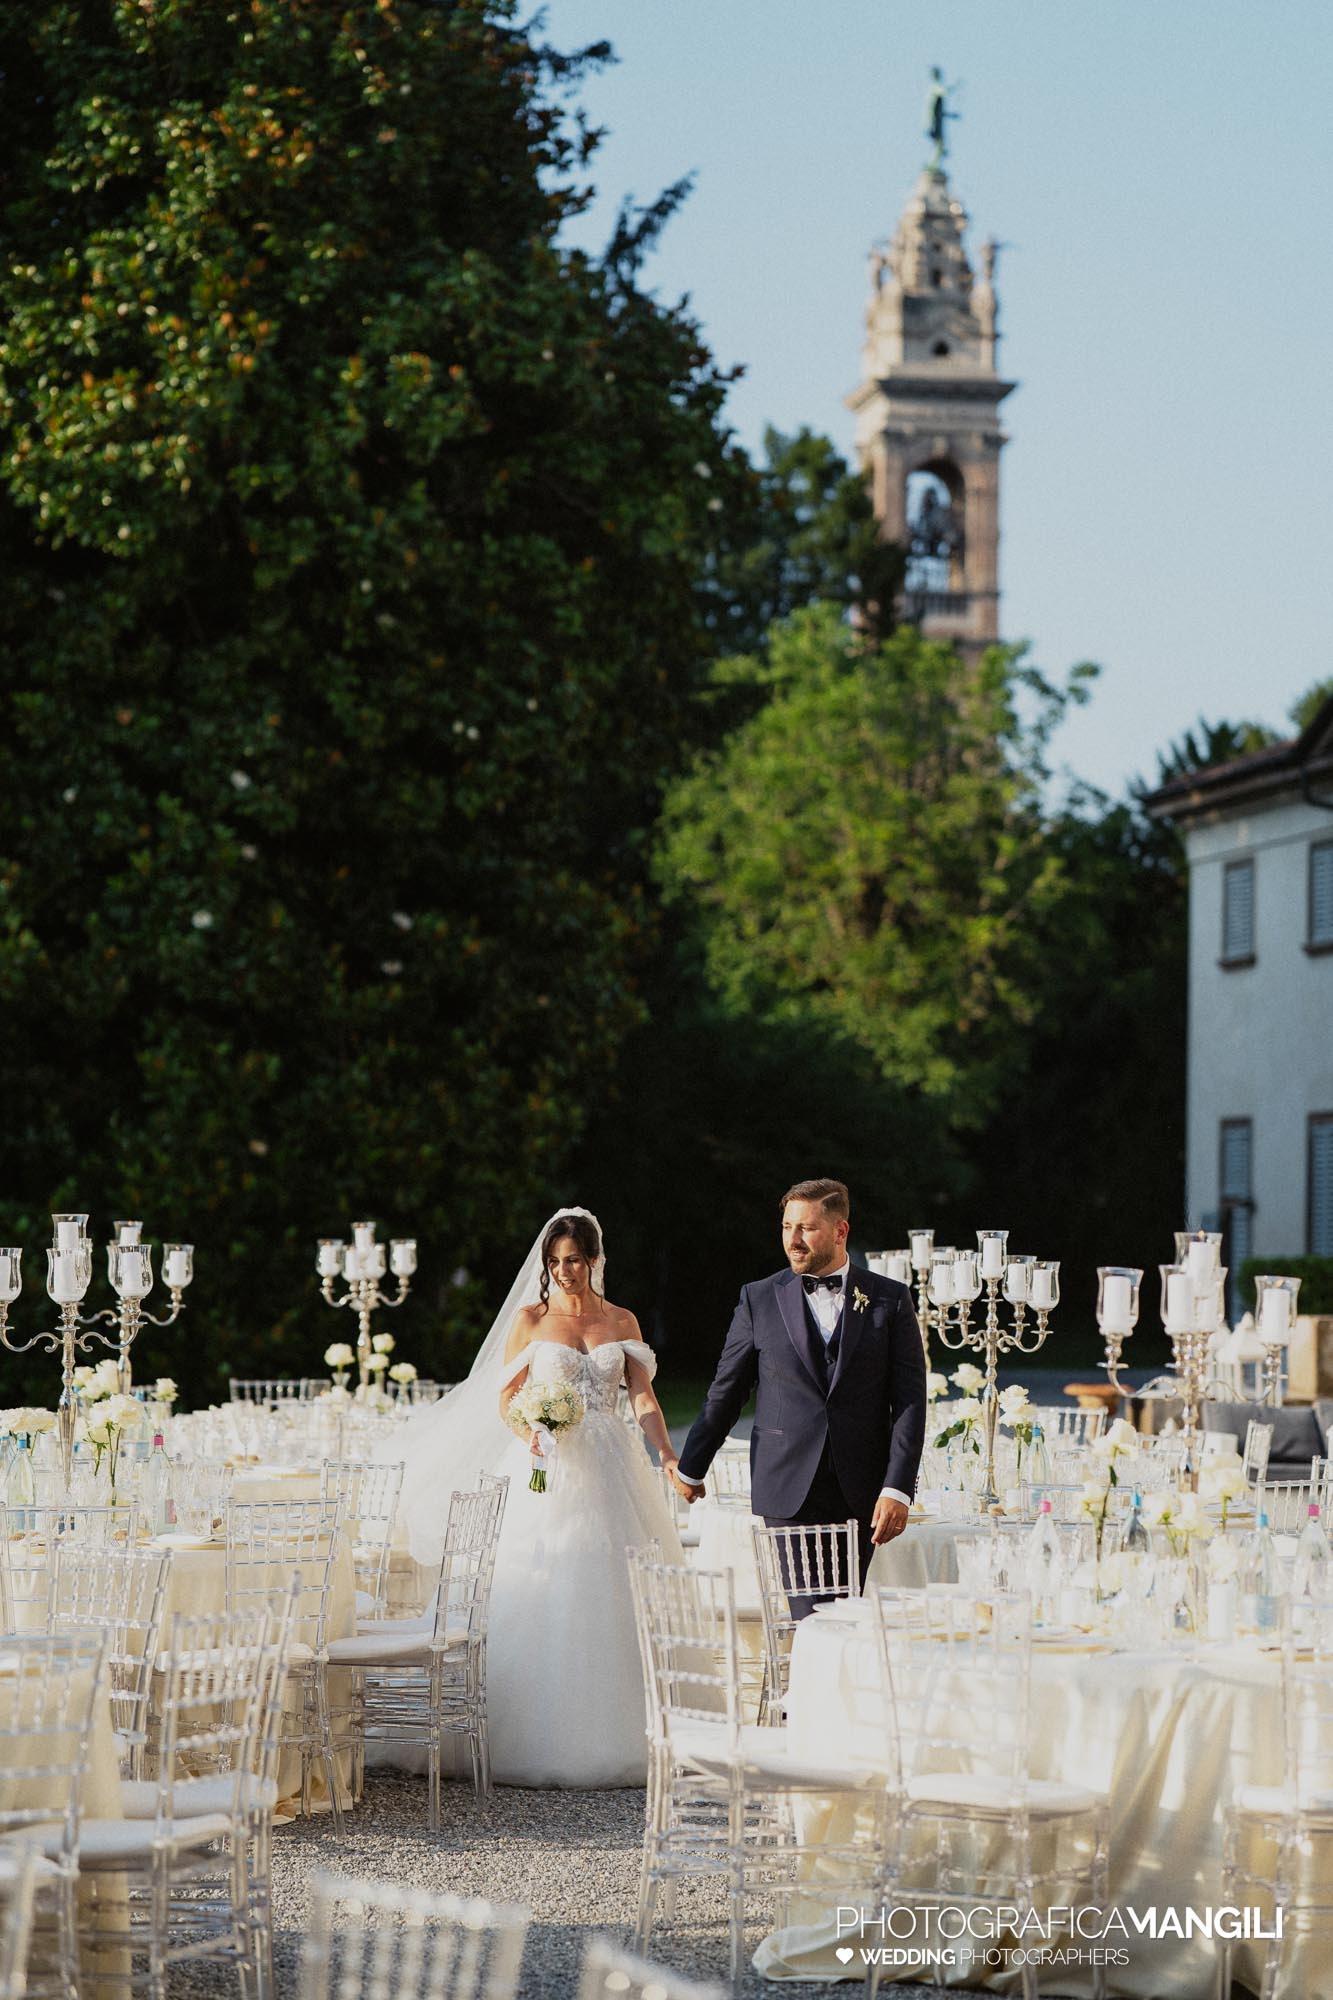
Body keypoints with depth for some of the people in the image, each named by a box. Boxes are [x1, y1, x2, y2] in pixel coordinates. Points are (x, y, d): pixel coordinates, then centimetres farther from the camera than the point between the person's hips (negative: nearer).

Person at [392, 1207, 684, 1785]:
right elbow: (506, 1396, 3)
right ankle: (540, 1744, -5)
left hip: (610, 1471, 2)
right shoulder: (531, 1318, 6)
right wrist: (529, 1431, -19)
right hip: (549, 1468, -2)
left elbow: (643, 1397, 6)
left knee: (611, 1603, -2)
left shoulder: (622, 1321, 12)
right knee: (540, 1605, -7)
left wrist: (669, 1456, -9)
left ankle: (613, 1743, 4)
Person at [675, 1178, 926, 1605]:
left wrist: (897, 1489, -9)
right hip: (789, 1488, -1)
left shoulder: (890, 1300, 3)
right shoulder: (759, 1300, 4)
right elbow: (725, 1392, 13)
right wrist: (690, 1469, 18)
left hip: (859, 1493, 1)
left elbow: (909, 1399, 0)